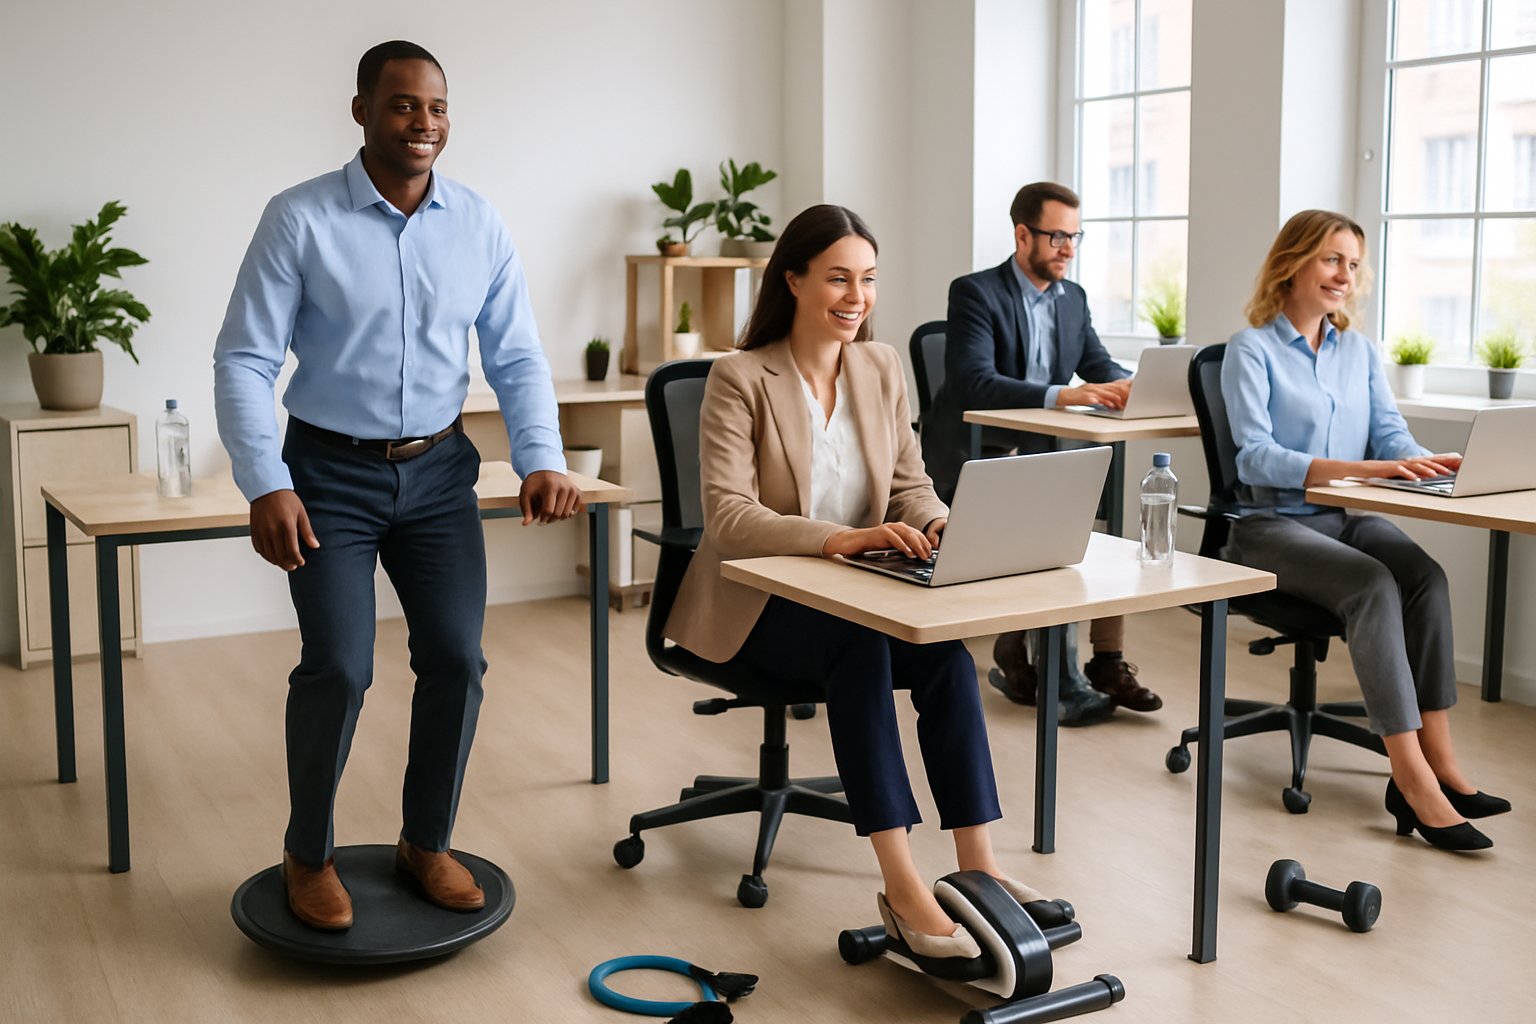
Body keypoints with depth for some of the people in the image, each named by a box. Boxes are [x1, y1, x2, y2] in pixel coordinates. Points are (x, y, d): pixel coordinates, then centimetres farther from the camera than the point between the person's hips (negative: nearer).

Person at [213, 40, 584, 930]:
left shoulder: (480, 225, 1)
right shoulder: (300, 220, -9)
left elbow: (518, 358, 3)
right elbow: (244, 361, -9)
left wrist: (544, 460, -11)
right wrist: (266, 486, -18)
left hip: (438, 469, 3)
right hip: (331, 473, -3)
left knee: (457, 657, -2)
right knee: (339, 667, -11)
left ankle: (428, 842, 20)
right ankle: (309, 855, 14)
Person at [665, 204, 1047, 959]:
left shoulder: (881, 367, 6)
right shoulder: (739, 378, -12)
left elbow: (910, 484, 8)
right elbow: (727, 515, -22)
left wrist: (938, 525, -17)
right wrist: (837, 537, -37)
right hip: (755, 604, -5)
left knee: (947, 654, -26)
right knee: (859, 647, -35)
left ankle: (978, 867, -22)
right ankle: (903, 889, -34)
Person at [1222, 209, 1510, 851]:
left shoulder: (1360, 351, 17)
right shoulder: (1251, 351, -3)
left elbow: (1390, 434, 9)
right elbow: (1256, 456, -16)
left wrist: (1427, 462, -16)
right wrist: (1361, 469, -27)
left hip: (1348, 519, 6)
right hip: (1272, 526, -5)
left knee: (1427, 576, -25)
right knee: (1374, 585, -31)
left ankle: (1437, 760, -26)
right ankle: (1413, 777, -32)